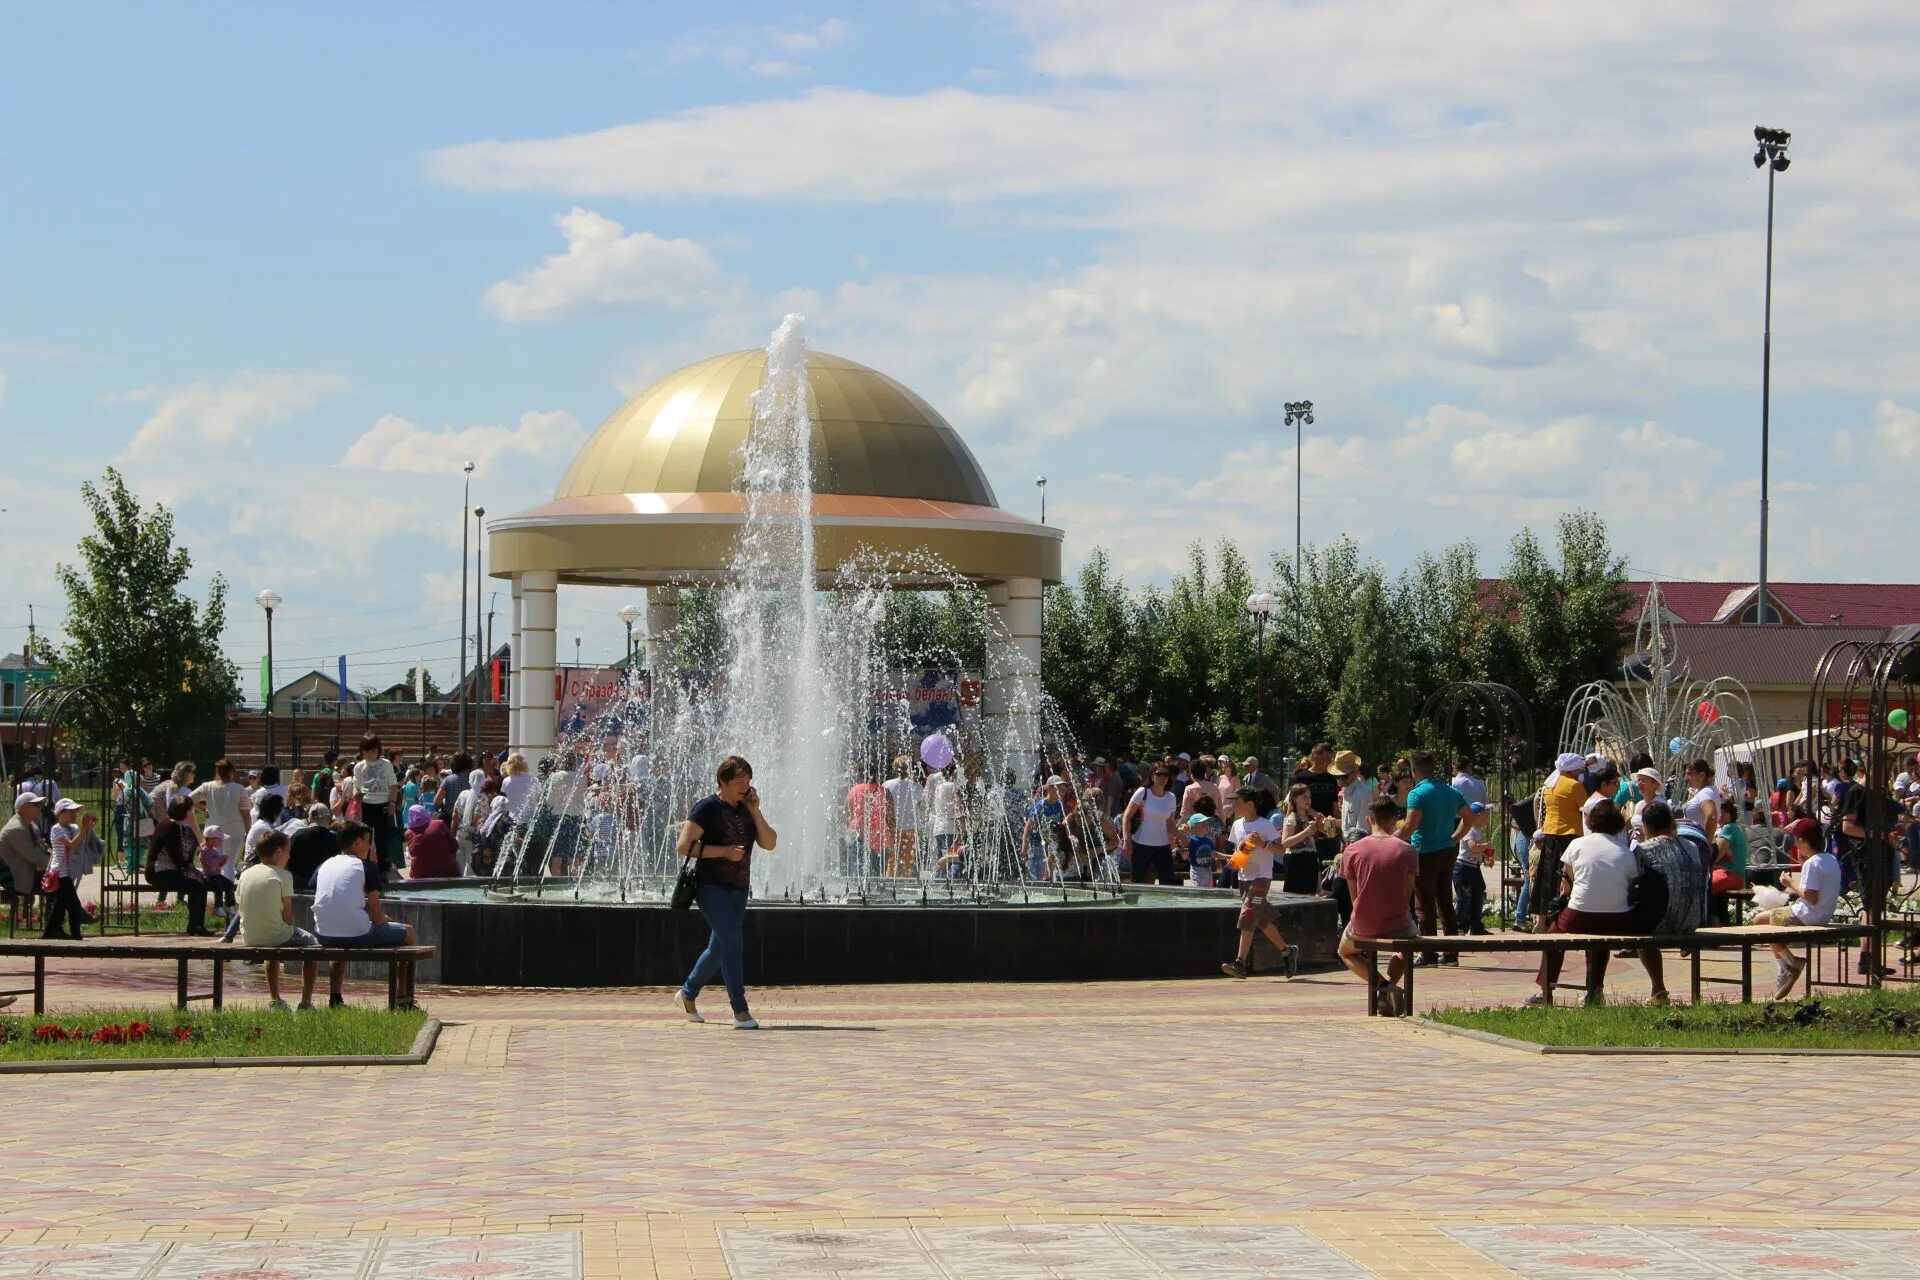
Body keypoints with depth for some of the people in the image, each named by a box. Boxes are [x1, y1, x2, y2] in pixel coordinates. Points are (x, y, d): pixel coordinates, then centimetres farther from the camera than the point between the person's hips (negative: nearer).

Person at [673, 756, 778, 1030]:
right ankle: (740, 1012, -21)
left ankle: (687, 994, 37)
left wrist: (755, 812, -7)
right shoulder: (707, 808, -9)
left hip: (738, 890, 7)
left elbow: (770, 843, 3)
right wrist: (724, 851, -20)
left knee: (719, 947, 16)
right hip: (710, 886, -7)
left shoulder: (747, 810, 10)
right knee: (733, 940, -20)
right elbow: (684, 845, -15)